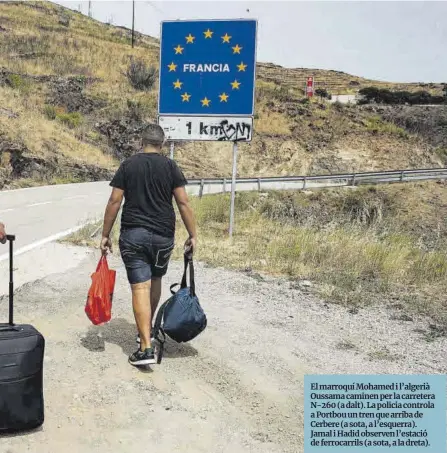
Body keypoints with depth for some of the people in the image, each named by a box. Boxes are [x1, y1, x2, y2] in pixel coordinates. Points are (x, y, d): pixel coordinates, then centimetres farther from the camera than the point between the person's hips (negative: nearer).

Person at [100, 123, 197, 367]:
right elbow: (183, 202, -4)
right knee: (155, 280, 22)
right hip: (163, 235, 1)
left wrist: (105, 235, 4)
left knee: (140, 287, -4)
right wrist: (193, 235, 1)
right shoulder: (170, 166, 2)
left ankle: (146, 348, -10)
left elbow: (114, 201, -2)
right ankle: (147, 330, 37)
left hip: (133, 234, -1)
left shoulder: (128, 165, 2)